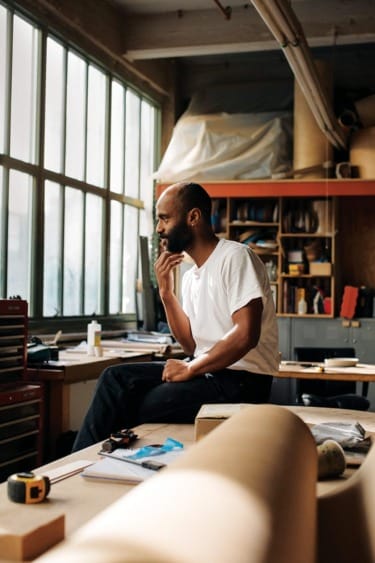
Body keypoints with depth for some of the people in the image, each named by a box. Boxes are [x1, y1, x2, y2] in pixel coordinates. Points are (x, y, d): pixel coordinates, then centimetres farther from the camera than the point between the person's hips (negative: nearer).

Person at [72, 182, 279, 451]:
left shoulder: (236, 257, -11)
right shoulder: (190, 277, 15)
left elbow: (246, 335, -21)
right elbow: (192, 346, 10)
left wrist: (191, 368, -14)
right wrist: (166, 292, 3)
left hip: (242, 381, -8)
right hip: (207, 373, 8)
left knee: (130, 407, -16)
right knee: (116, 377, -3)